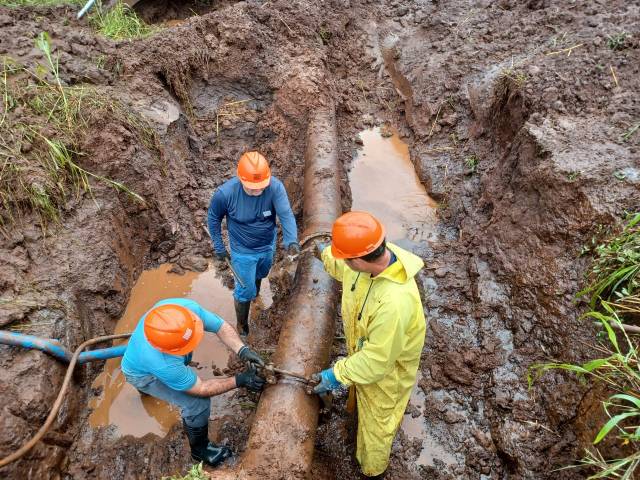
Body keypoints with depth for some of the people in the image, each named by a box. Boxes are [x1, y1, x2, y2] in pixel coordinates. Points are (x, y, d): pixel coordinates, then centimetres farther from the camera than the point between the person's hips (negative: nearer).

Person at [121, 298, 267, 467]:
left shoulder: (187, 307, -38)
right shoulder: (162, 364, -46)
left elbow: (221, 326, -23)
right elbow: (200, 388, -30)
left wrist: (243, 350, -37)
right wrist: (239, 381, -30)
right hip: (143, 373, -6)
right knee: (198, 403, -13)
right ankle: (199, 448, 16)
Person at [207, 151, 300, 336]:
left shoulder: (275, 187, -29)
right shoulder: (225, 193, -29)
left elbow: (286, 214, -37)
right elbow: (213, 218, -11)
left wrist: (291, 241, -54)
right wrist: (218, 246, -6)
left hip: (268, 246, 3)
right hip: (242, 251, -2)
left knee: (261, 274, 32)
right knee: (246, 290, 10)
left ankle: (255, 284, 68)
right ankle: (242, 325, 38)